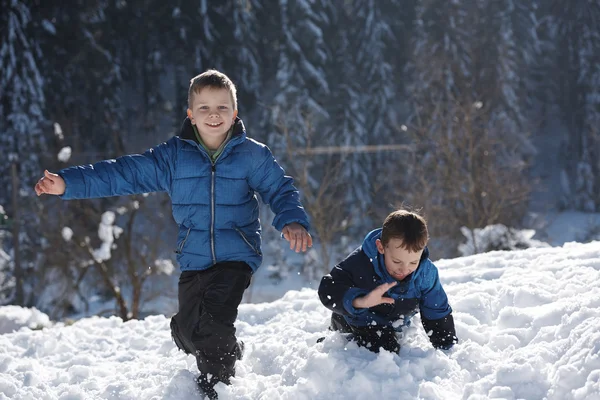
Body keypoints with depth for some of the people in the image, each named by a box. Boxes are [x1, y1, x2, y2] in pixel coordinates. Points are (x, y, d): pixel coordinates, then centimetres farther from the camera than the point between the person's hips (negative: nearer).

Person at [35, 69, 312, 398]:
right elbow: (124, 173, -3)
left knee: (214, 324, -19)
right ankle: (231, 352, 39)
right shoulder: (173, 156, -1)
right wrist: (68, 183, -12)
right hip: (193, 259, 3)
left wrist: (293, 221, -24)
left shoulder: (253, 155, -4)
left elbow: (280, 189, -2)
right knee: (188, 331, 6)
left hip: (236, 256, -3)